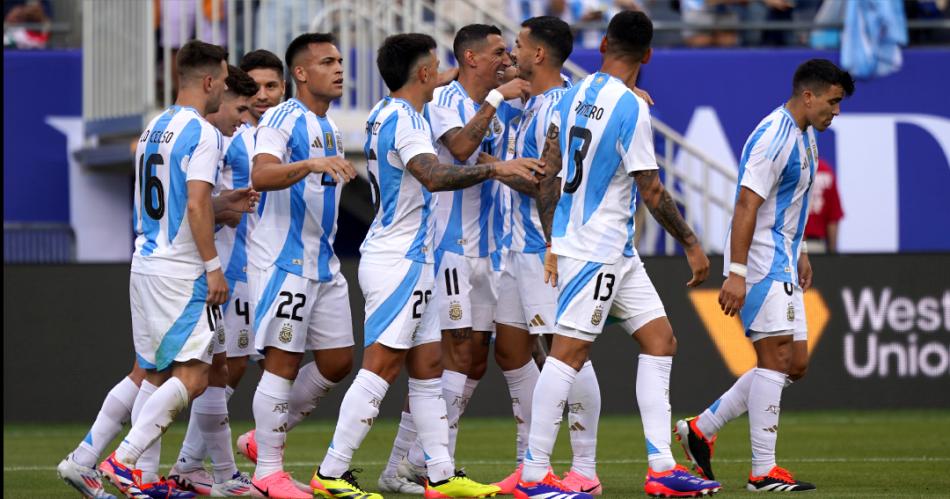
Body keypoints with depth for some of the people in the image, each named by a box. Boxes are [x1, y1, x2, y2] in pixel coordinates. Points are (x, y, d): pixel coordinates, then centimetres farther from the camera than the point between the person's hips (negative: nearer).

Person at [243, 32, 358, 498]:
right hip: (283, 260, -9)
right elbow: (261, 176, -28)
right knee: (283, 360, -7)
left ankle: (269, 434, 23)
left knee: (337, 360, 9)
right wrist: (312, 164, -41)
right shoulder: (283, 119, -11)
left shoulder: (329, 128, 18)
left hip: (323, 262, 9)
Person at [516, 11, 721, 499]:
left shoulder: (574, 95, 6)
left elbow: (547, 175, 8)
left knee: (660, 341, 9)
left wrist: (553, 244, 14)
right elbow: (652, 192, -13)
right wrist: (691, 244, -2)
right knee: (569, 353, -7)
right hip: (597, 251, -9)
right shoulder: (632, 108, -16)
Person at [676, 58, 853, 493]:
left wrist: (798, 253, 28)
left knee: (795, 364, 9)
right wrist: (735, 274, -27)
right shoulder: (775, 136, -18)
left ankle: (701, 429, 16)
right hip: (760, 262, -10)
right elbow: (747, 204, -23)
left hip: (781, 264, 10)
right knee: (776, 357, -11)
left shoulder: (804, 135, 14)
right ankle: (763, 471, -8)